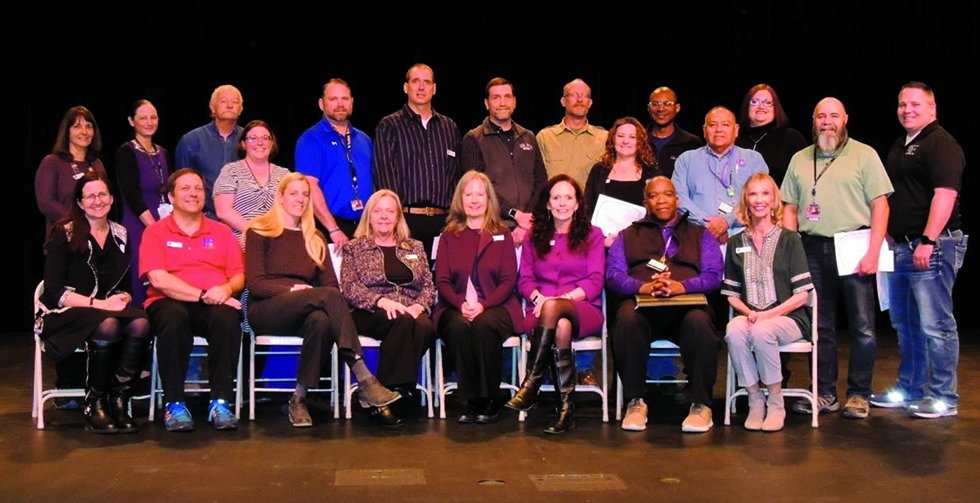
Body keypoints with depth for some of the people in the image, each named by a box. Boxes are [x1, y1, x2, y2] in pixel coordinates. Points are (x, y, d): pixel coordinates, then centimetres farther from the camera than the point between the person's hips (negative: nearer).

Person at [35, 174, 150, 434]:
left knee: (141, 324, -31)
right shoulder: (64, 234, -1)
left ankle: (119, 400, -21)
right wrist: (97, 303, -17)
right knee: (107, 326, -37)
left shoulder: (120, 234, 14)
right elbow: (53, 292, -8)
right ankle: (94, 404, -21)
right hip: (65, 313, -4)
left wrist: (122, 298, -8)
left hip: (110, 309, 4)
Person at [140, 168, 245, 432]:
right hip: (169, 302, -2)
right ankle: (175, 405, -29)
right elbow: (158, 279, -4)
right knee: (174, 318, -38)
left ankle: (220, 402, -29)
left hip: (214, 304, 2)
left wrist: (226, 289, -11)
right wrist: (203, 295, -13)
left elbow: (239, 277, 13)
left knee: (227, 318, -34)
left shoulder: (222, 232, 21)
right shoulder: (155, 232, 12)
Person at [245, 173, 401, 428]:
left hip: (305, 312, 4)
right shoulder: (259, 232, 9)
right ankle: (364, 379, -42)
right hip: (265, 310, -4)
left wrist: (307, 294, -11)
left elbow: (331, 283, 12)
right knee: (329, 296, -33)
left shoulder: (315, 239, 23)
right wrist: (293, 289, -17)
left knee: (321, 320, -37)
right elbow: (255, 283, -2)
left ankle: (299, 398, -30)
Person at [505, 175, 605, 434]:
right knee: (561, 328, -38)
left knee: (553, 308, -39)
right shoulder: (534, 237, 22)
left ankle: (531, 384, -39)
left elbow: (595, 282, 3)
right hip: (542, 311, 1)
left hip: (583, 310, -1)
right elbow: (524, 280, 12)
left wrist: (564, 298, -14)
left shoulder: (592, 235, 15)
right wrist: (537, 298, -11)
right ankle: (565, 407, -36)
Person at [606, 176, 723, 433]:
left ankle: (701, 404, -23)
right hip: (640, 302, 0)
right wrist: (644, 286, -11)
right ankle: (635, 401, -23)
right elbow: (613, 275, 10)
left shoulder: (700, 235, 28)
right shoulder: (628, 236, 28)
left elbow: (714, 275, 10)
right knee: (626, 321, -36)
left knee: (699, 323, -36)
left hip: (687, 302, 0)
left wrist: (682, 285, -11)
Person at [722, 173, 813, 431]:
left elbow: (802, 294, -2)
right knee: (733, 330, -32)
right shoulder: (737, 243, 13)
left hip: (788, 317, -2)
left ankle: (776, 402, -15)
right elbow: (731, 293, 12)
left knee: (761, 331, -35)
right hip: (750, 316, 3)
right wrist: (748, 312, -9)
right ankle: (755, 399, -17)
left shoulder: (789, 239, 3)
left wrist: (768, 315, -14)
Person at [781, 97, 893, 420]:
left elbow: (880, 205, -2)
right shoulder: (800, 160, 15)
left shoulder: (864, 155, 3)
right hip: (813, 249, 4)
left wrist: (873, 251, -11)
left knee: (862, 325, -2)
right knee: (820, 326, 7)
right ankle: (825, 393, 16)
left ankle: (858, 394, 8)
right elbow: (790, 208, 15)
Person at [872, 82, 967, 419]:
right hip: (900, 247, 10)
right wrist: (887, 238, 19)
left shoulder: (941, 144, -10)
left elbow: (945, 194, -21)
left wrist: (928, 241, -27)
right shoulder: (899, 147, 19)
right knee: (905, 324, 15)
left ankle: (943, 397, 3)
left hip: (930, 248, -10)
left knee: (936, 325, -6)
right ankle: (910, 390, 26)